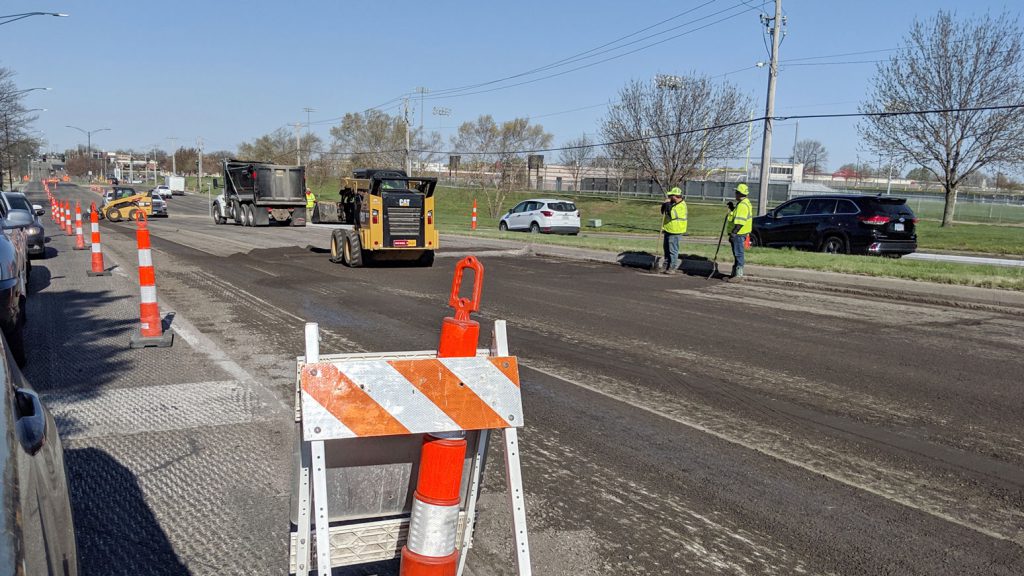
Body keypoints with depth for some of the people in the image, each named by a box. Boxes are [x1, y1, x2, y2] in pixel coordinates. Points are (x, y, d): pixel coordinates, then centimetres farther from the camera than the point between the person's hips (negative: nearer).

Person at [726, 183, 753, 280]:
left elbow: (740, 222, -25)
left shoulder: (742, 205, -19)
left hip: (739, 233, -11)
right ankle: (734, 273, 23)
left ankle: (739, 275, -4)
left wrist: (733, 233, -25)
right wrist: (732, 208, 18)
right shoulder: (745, 203, 16)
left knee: (738, 254, -7)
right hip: (739, 233, 11)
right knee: (736, 254, 16)